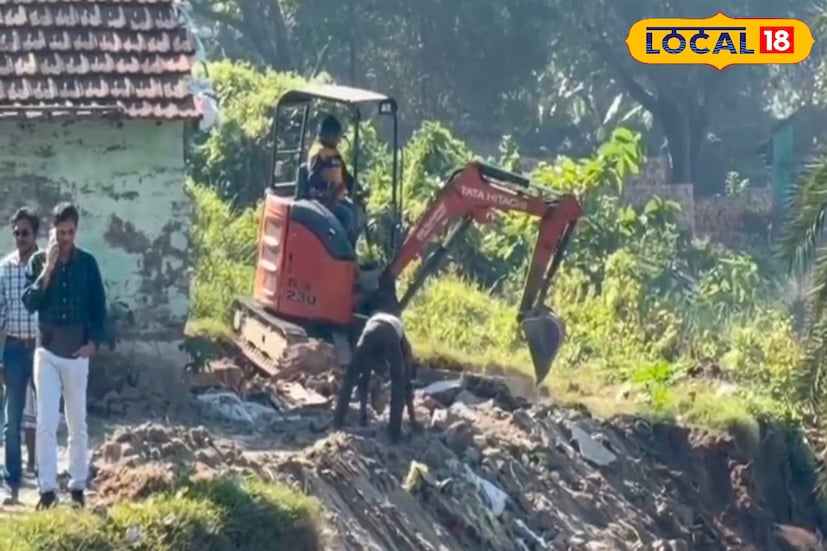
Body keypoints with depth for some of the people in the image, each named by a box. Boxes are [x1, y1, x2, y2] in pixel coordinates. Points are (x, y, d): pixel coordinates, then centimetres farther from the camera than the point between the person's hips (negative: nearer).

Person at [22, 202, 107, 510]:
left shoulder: (87, 262, 2)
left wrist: (94, 341, -6)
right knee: (46, 423, -7)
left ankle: (78, 487, 14)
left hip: (77, 352, 0)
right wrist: (49, 268, -15)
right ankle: (47, 489, -6)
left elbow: (99, 306, 6)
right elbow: (29, 302, -9)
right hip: (47, 351, 0)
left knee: (77, 424, 7)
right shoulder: (38, 261, 1)